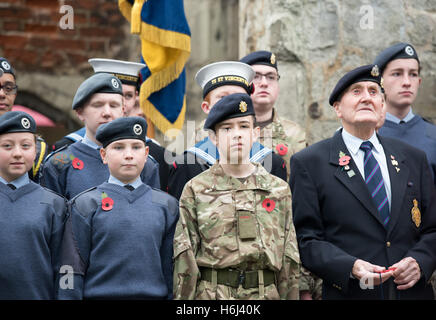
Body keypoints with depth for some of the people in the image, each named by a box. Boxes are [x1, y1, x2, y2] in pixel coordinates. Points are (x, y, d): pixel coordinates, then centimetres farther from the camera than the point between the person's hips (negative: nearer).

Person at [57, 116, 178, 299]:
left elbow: (170, 269, 10)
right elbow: (73, 270, 0)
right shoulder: (85, 204, 2)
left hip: (153, 294, 2)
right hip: (99, 294, -2)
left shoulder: (167, 205, 9)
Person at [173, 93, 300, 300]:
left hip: (267, 293, 2)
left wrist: (290, 296, 5)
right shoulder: (195, 190, 4)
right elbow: (185, 260, 1)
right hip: (211, 294, -2)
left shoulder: (279, 189, 10)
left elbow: (289, 261, 10)